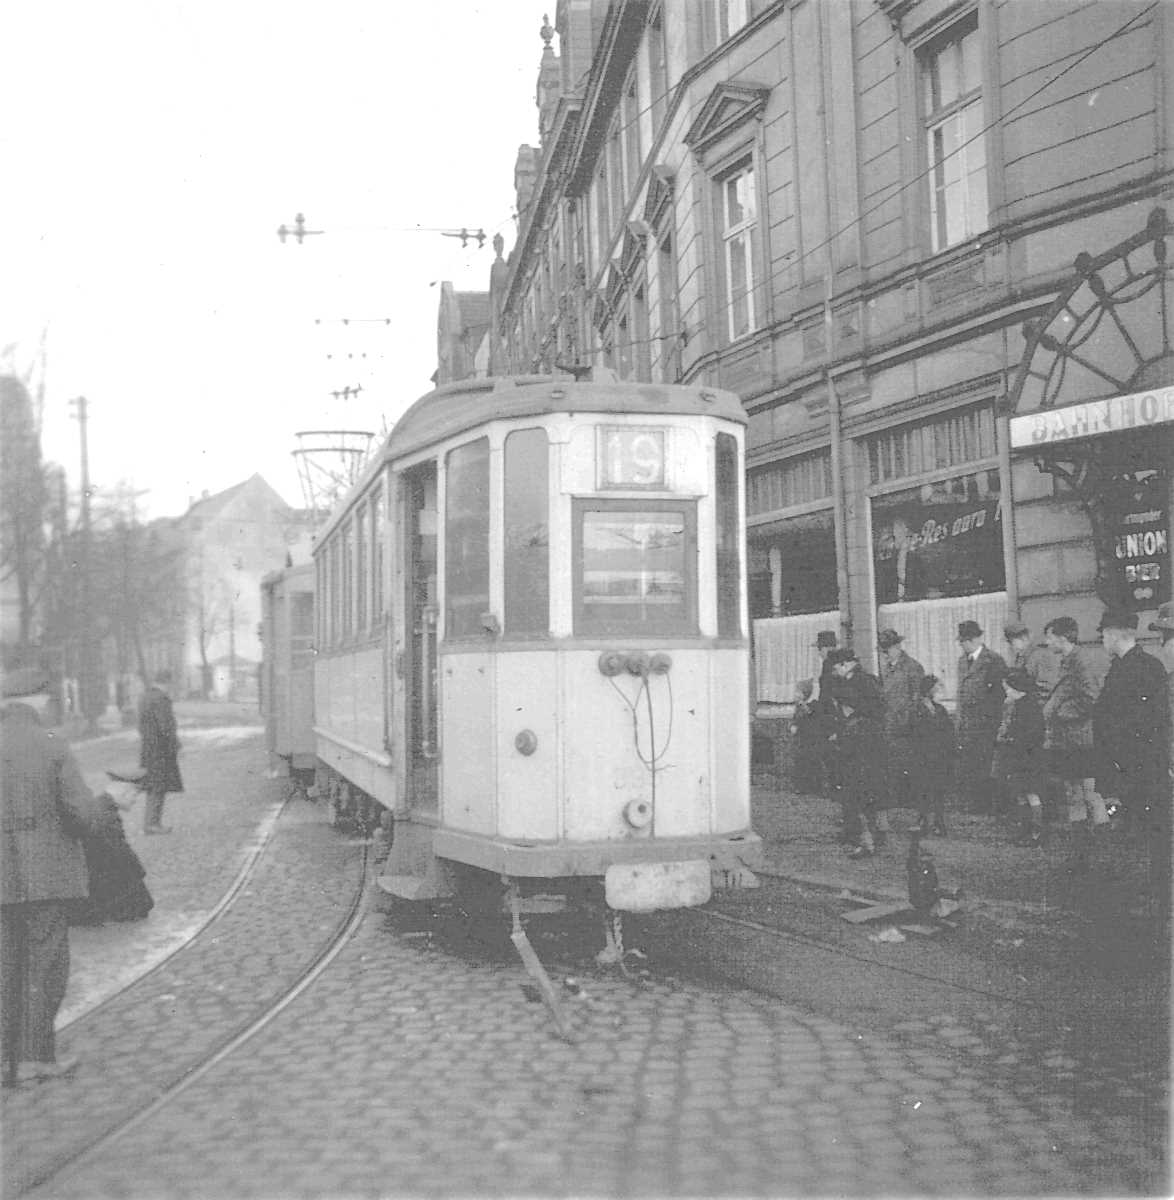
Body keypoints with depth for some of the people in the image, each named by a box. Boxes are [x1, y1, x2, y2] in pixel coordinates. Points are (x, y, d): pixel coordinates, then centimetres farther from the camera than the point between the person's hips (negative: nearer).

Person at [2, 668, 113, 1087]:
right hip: (44, 874, -4)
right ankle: (35, 1056, 8)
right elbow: (86, 813, -13)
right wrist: (99, 821, 9)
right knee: (45, 963, 6)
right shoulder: (53, 750, -12)